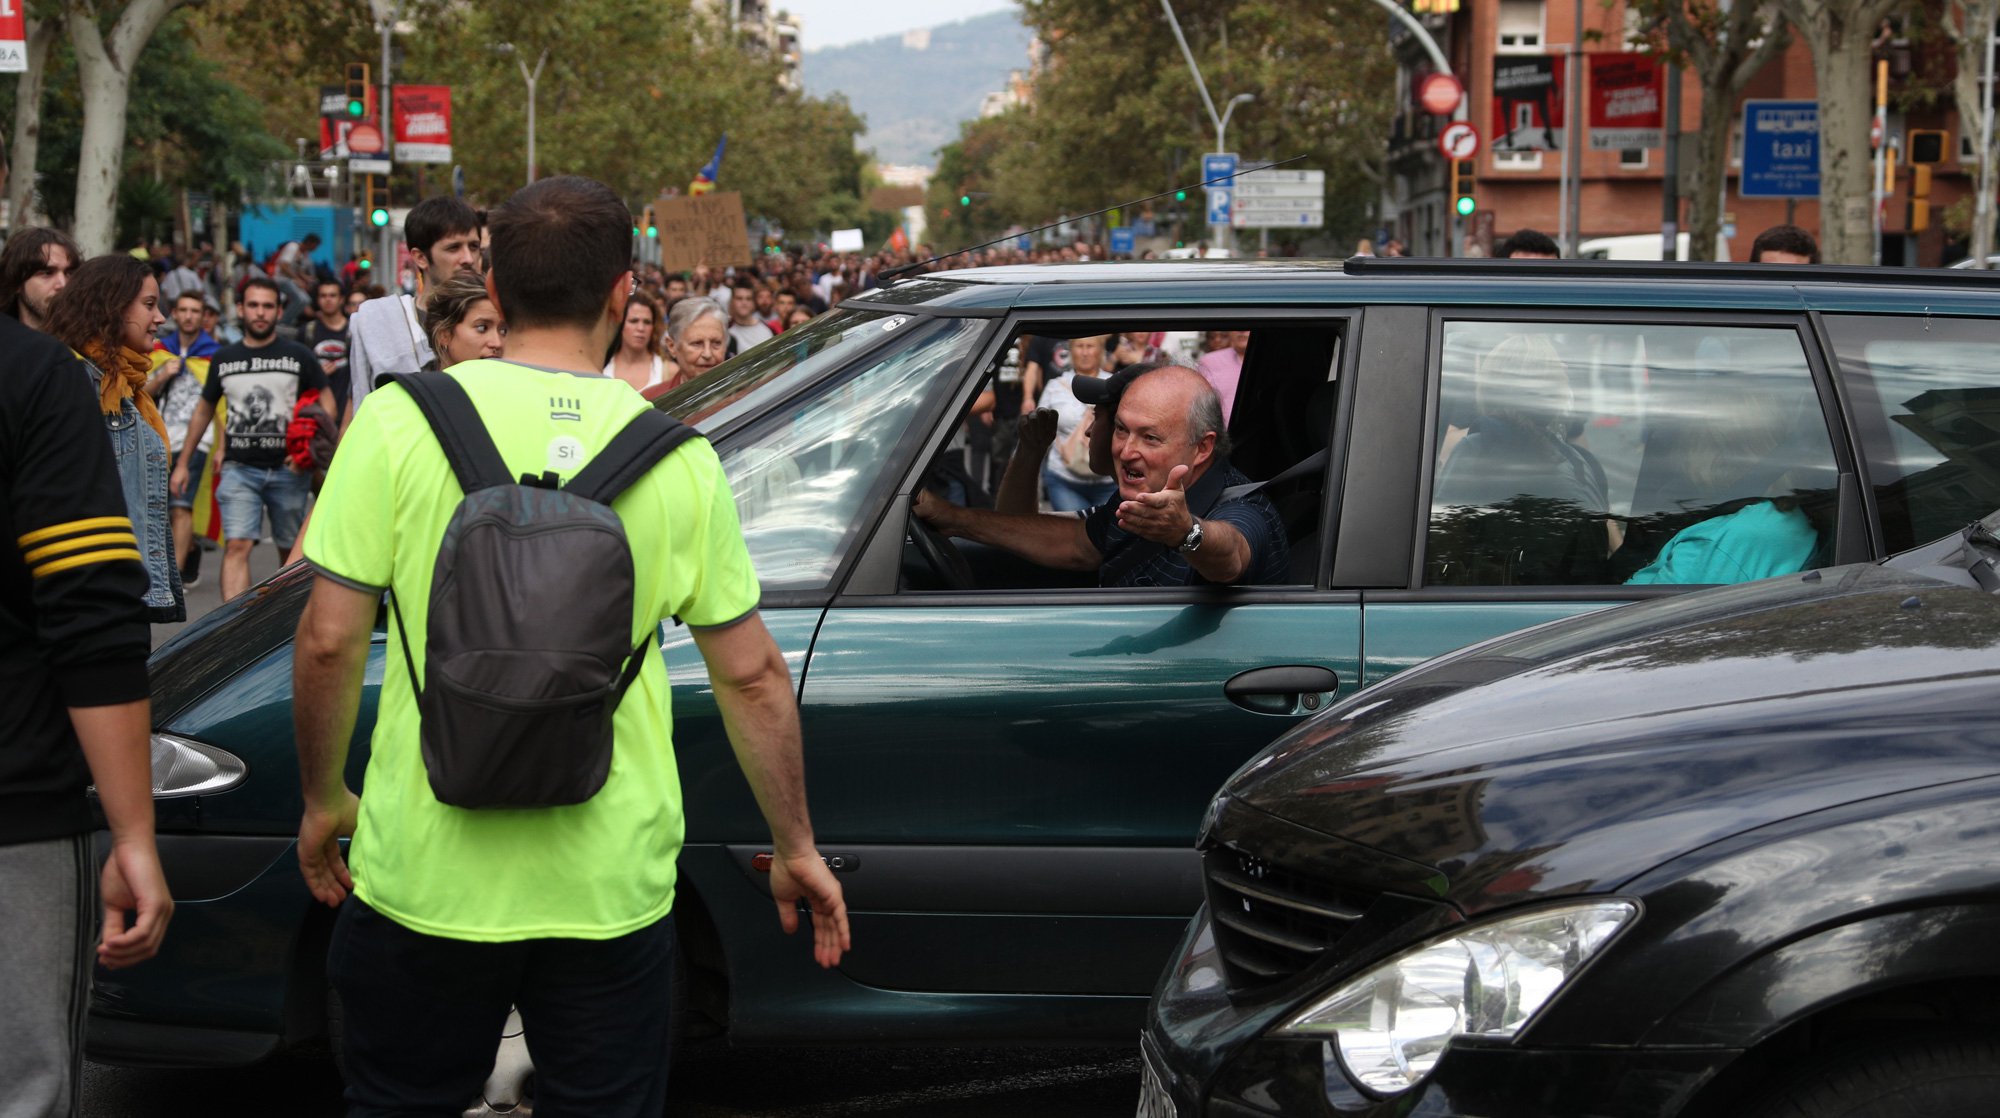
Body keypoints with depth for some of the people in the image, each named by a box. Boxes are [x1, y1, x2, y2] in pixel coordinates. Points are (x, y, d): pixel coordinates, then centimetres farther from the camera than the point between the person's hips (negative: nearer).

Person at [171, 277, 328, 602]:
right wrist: (183, 463, 20)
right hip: (239, 468, 0)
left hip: (287, 468, 0)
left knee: (291, 550, 8)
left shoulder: (299, 356, 5)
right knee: (236, 546, -14)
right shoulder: (224, 359, 12)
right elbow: (204, 410, 21)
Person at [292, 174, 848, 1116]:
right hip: (610, 889, 1)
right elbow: (752, 675, 2)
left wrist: (323, 800, 9)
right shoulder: (677, 456, -3)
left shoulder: (401, 421, -7)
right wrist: (796, 849, 13)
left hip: (430, 874, -1)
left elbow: (329, 641, -7)